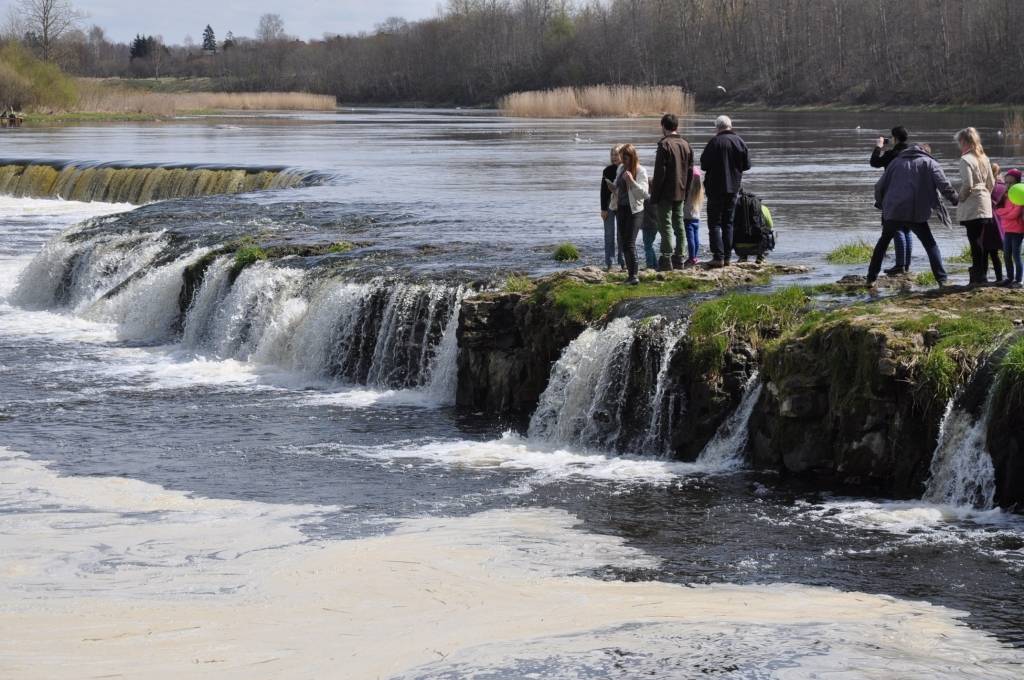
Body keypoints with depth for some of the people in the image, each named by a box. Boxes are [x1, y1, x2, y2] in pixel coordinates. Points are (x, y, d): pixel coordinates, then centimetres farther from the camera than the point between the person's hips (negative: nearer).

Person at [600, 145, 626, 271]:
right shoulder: (608, 170, -1)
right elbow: (603, 190, -1)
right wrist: (603, 209, -5)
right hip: (609, 206, 0)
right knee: (609, 235, 1)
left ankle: (622, 262, 10)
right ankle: (608, 263, 3)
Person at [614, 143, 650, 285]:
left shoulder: (640, 171, -10)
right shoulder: (621, 169, 11)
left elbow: (644, 192, -17)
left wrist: (631, 181, -28)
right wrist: (614, 188, 4)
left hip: (634, 210, -8)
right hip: (621, 209, 8)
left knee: (629, 244, -14)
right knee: (622, 243, 10)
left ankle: (634, 275, -13)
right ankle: (631, 273, 19)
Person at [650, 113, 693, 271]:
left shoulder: (664, 145, -13)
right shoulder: (685, 145, 9)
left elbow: (660, 172, -15)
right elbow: (690, 171, 13)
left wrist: (654, 194, -10)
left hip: (666, 193, -7)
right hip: (680, 193, 7)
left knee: (665, 225, -6)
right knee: (679, 224, 12)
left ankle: (666, 259, -10)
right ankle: (679, 259, 14)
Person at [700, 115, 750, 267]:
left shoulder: (715, 142, -14)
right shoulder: (740, 142, 1)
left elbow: (704, 164, -12)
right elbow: (747, 165, 6)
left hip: (716, 187, -5)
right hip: (733, 188, 5)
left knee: (714, 222, -1)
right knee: (728, 223, 13)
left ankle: (718, 256, -10)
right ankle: (727, 256, 12)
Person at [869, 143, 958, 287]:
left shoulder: (896, 162, 17)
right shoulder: (929, 163, 7)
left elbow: (880, 186, 18)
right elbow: (944, 185, -6)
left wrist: (880, 202, 33)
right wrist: (955, 200, 4)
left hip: (892, 211, 3)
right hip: (916, 213, -3)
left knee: (883, 242, 22)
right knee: (930, 245, 5)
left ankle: (871, 278, 21)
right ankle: (942, 280, -8)